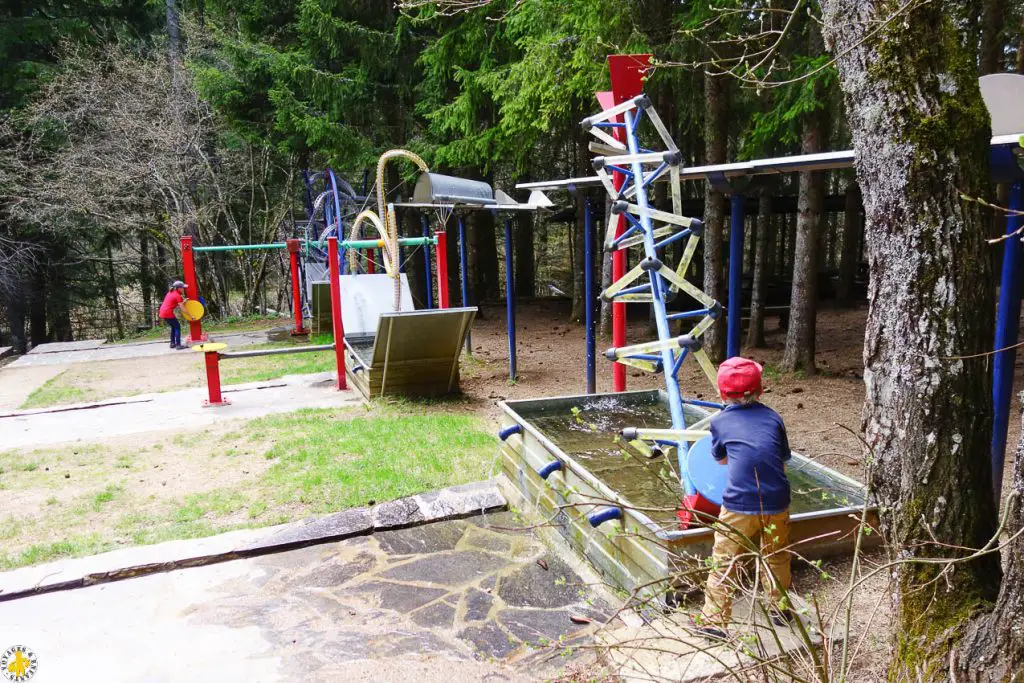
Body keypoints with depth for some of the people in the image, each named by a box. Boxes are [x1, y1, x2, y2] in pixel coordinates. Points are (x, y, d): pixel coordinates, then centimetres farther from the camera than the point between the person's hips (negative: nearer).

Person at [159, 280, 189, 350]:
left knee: (174, 327, 22)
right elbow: (182, 309, -12)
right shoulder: (178, 296, -10)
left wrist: (183, 301, 11)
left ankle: (172, 343, 25)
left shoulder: (171, 292, 15)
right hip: (168, 313, -9)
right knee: (177, 327, -1)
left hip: (162, 313, 9)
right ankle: (178, 345, -6)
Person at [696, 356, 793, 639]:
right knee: (776, 559, 23)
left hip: (739, 506, -3)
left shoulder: (720, 421, 2)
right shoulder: (773, 417, 7)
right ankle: (780, 609, 41)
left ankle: (714, 621, 13)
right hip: (777, 504, 3)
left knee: (723, 564, 8)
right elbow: (783, 460, 13)